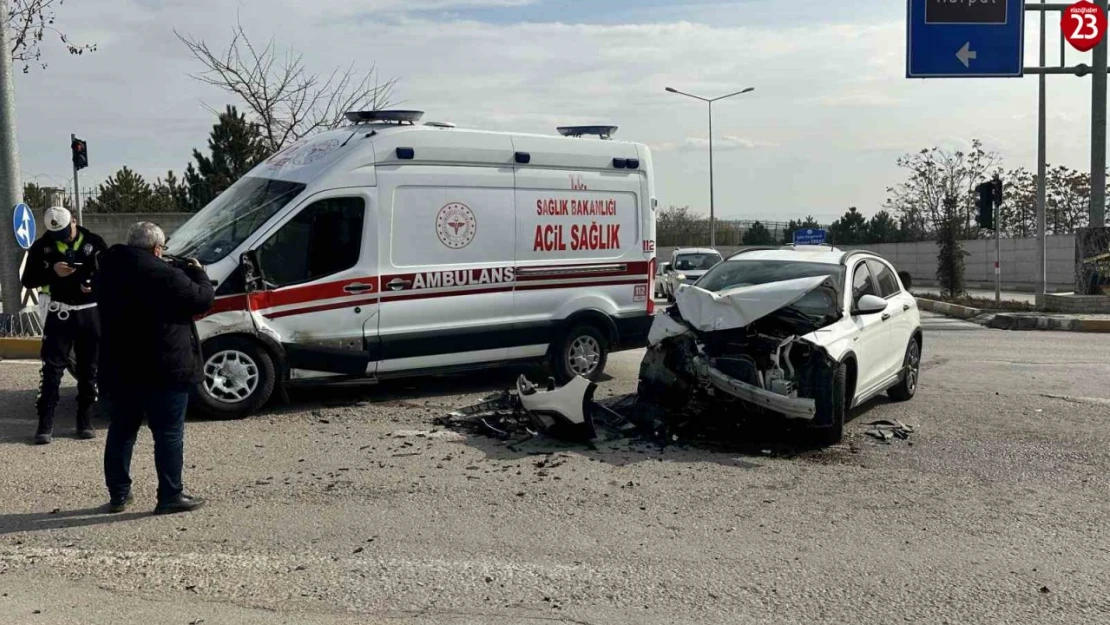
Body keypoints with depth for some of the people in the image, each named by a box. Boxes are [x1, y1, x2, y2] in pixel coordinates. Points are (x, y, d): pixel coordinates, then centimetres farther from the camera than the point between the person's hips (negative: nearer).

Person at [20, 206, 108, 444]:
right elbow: (28, 280, 0)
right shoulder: (42, 246, 0)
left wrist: (96, 283, -17)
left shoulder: (94, 242, -1)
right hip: (60, 312, 0)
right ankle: (45, 424, 0)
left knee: (88, 368, 7)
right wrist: (52, 272, -18)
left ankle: (85, 421, 16)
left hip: (91, 313, 0)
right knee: (52, 368, -3)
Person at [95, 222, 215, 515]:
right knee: (169, 434, 1)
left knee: (120, 432, 15)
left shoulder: (109, 272, 8)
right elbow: (202, 299, -12)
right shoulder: (164, 274, -16)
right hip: (163, 369, -7)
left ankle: (118, 494, 22)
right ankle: (170, 496, 3)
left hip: (118, 369, 7)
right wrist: (197, 272, 8)